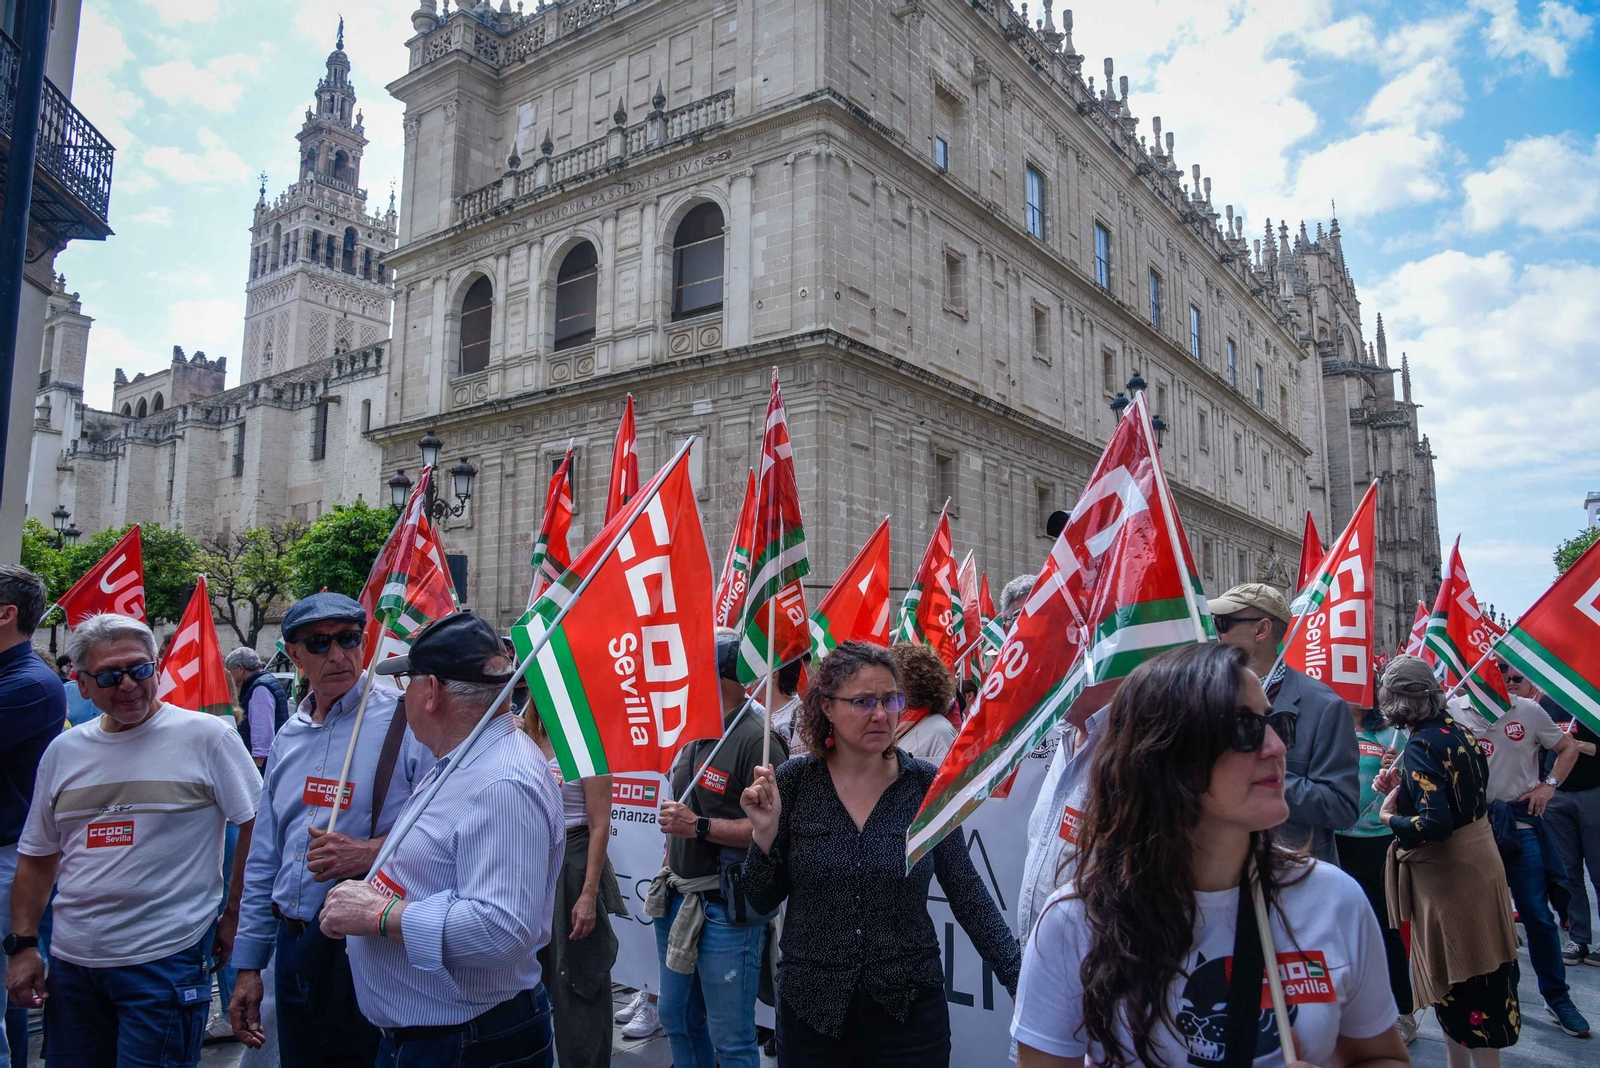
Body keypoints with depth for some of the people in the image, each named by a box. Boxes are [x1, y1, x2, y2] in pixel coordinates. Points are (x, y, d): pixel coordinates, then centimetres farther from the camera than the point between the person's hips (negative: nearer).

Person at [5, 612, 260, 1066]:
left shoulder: (205, 736, -9)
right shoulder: (63, 750, 8)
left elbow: (259, 828, -7)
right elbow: (37, 857, 16)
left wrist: (235, 918, -6)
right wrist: (22, 944, 9)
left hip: (166, 961, -5)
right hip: (70, 960, 5)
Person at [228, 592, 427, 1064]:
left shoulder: (407, 721, -12)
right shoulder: (289, 737, 10)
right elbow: (264, 860, 16)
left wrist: (371, 852, -24)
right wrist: (248, 964, 15)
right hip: (295, 944, 6)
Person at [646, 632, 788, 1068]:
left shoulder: (755, 739, -20)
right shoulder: (693, 733, 9)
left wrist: (698, 826, -25)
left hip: (726, 909, -9)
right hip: (678, 897, 9)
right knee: (677, 1019, 22)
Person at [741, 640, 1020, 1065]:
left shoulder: (928, 784, -7)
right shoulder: (793, 781, -7)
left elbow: (966, 892, 0)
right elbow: (763, 901, -1)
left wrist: (1020, 978, -5)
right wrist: (766, 831, -17)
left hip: (911, 1010, 0)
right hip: (810, 1010, 0)